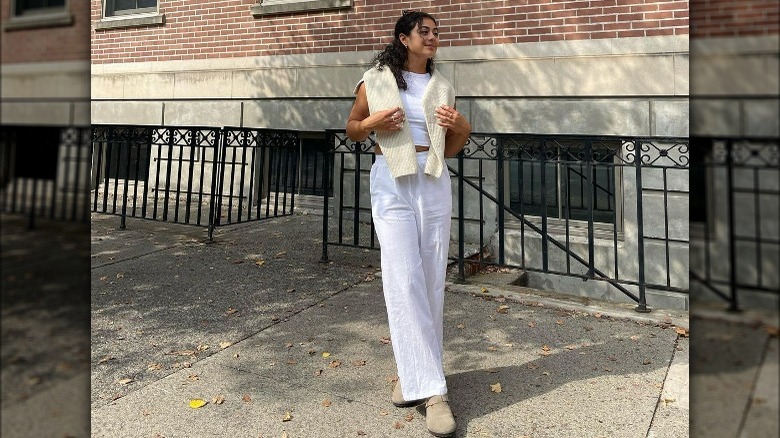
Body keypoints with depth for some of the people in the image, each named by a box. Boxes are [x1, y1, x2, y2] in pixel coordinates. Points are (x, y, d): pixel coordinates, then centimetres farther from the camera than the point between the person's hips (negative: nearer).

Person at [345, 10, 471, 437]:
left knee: (431, 281, 5)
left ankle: (415, 370, 22)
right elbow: (351, 129, 11)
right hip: (392, 183, -3)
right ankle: (430, 388, -4)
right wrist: (372, 123, -9)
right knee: (404, 281, -10)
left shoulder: (443, 87, 13)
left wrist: (463, 128, -3)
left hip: (434, 183, 4)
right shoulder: (375, 80, 3)